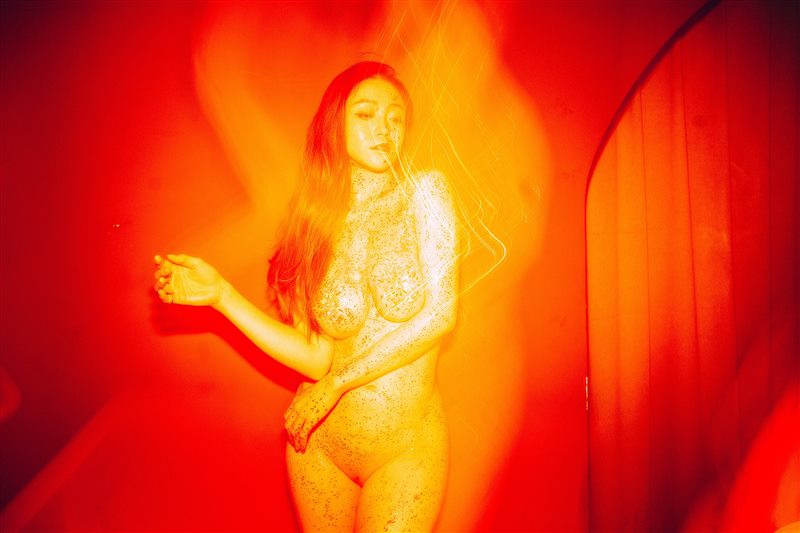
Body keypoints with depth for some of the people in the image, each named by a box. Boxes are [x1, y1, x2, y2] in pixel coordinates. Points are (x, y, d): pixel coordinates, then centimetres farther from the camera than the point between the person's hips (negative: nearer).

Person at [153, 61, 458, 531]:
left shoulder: (424, 193, -6)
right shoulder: (315, 223, 0)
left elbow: (440, 315, -14)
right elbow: (317, 358, -6)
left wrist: (338, 382, -11)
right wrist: (221, 294, -10)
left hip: (408, 447, -2)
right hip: (320, 443, 3)